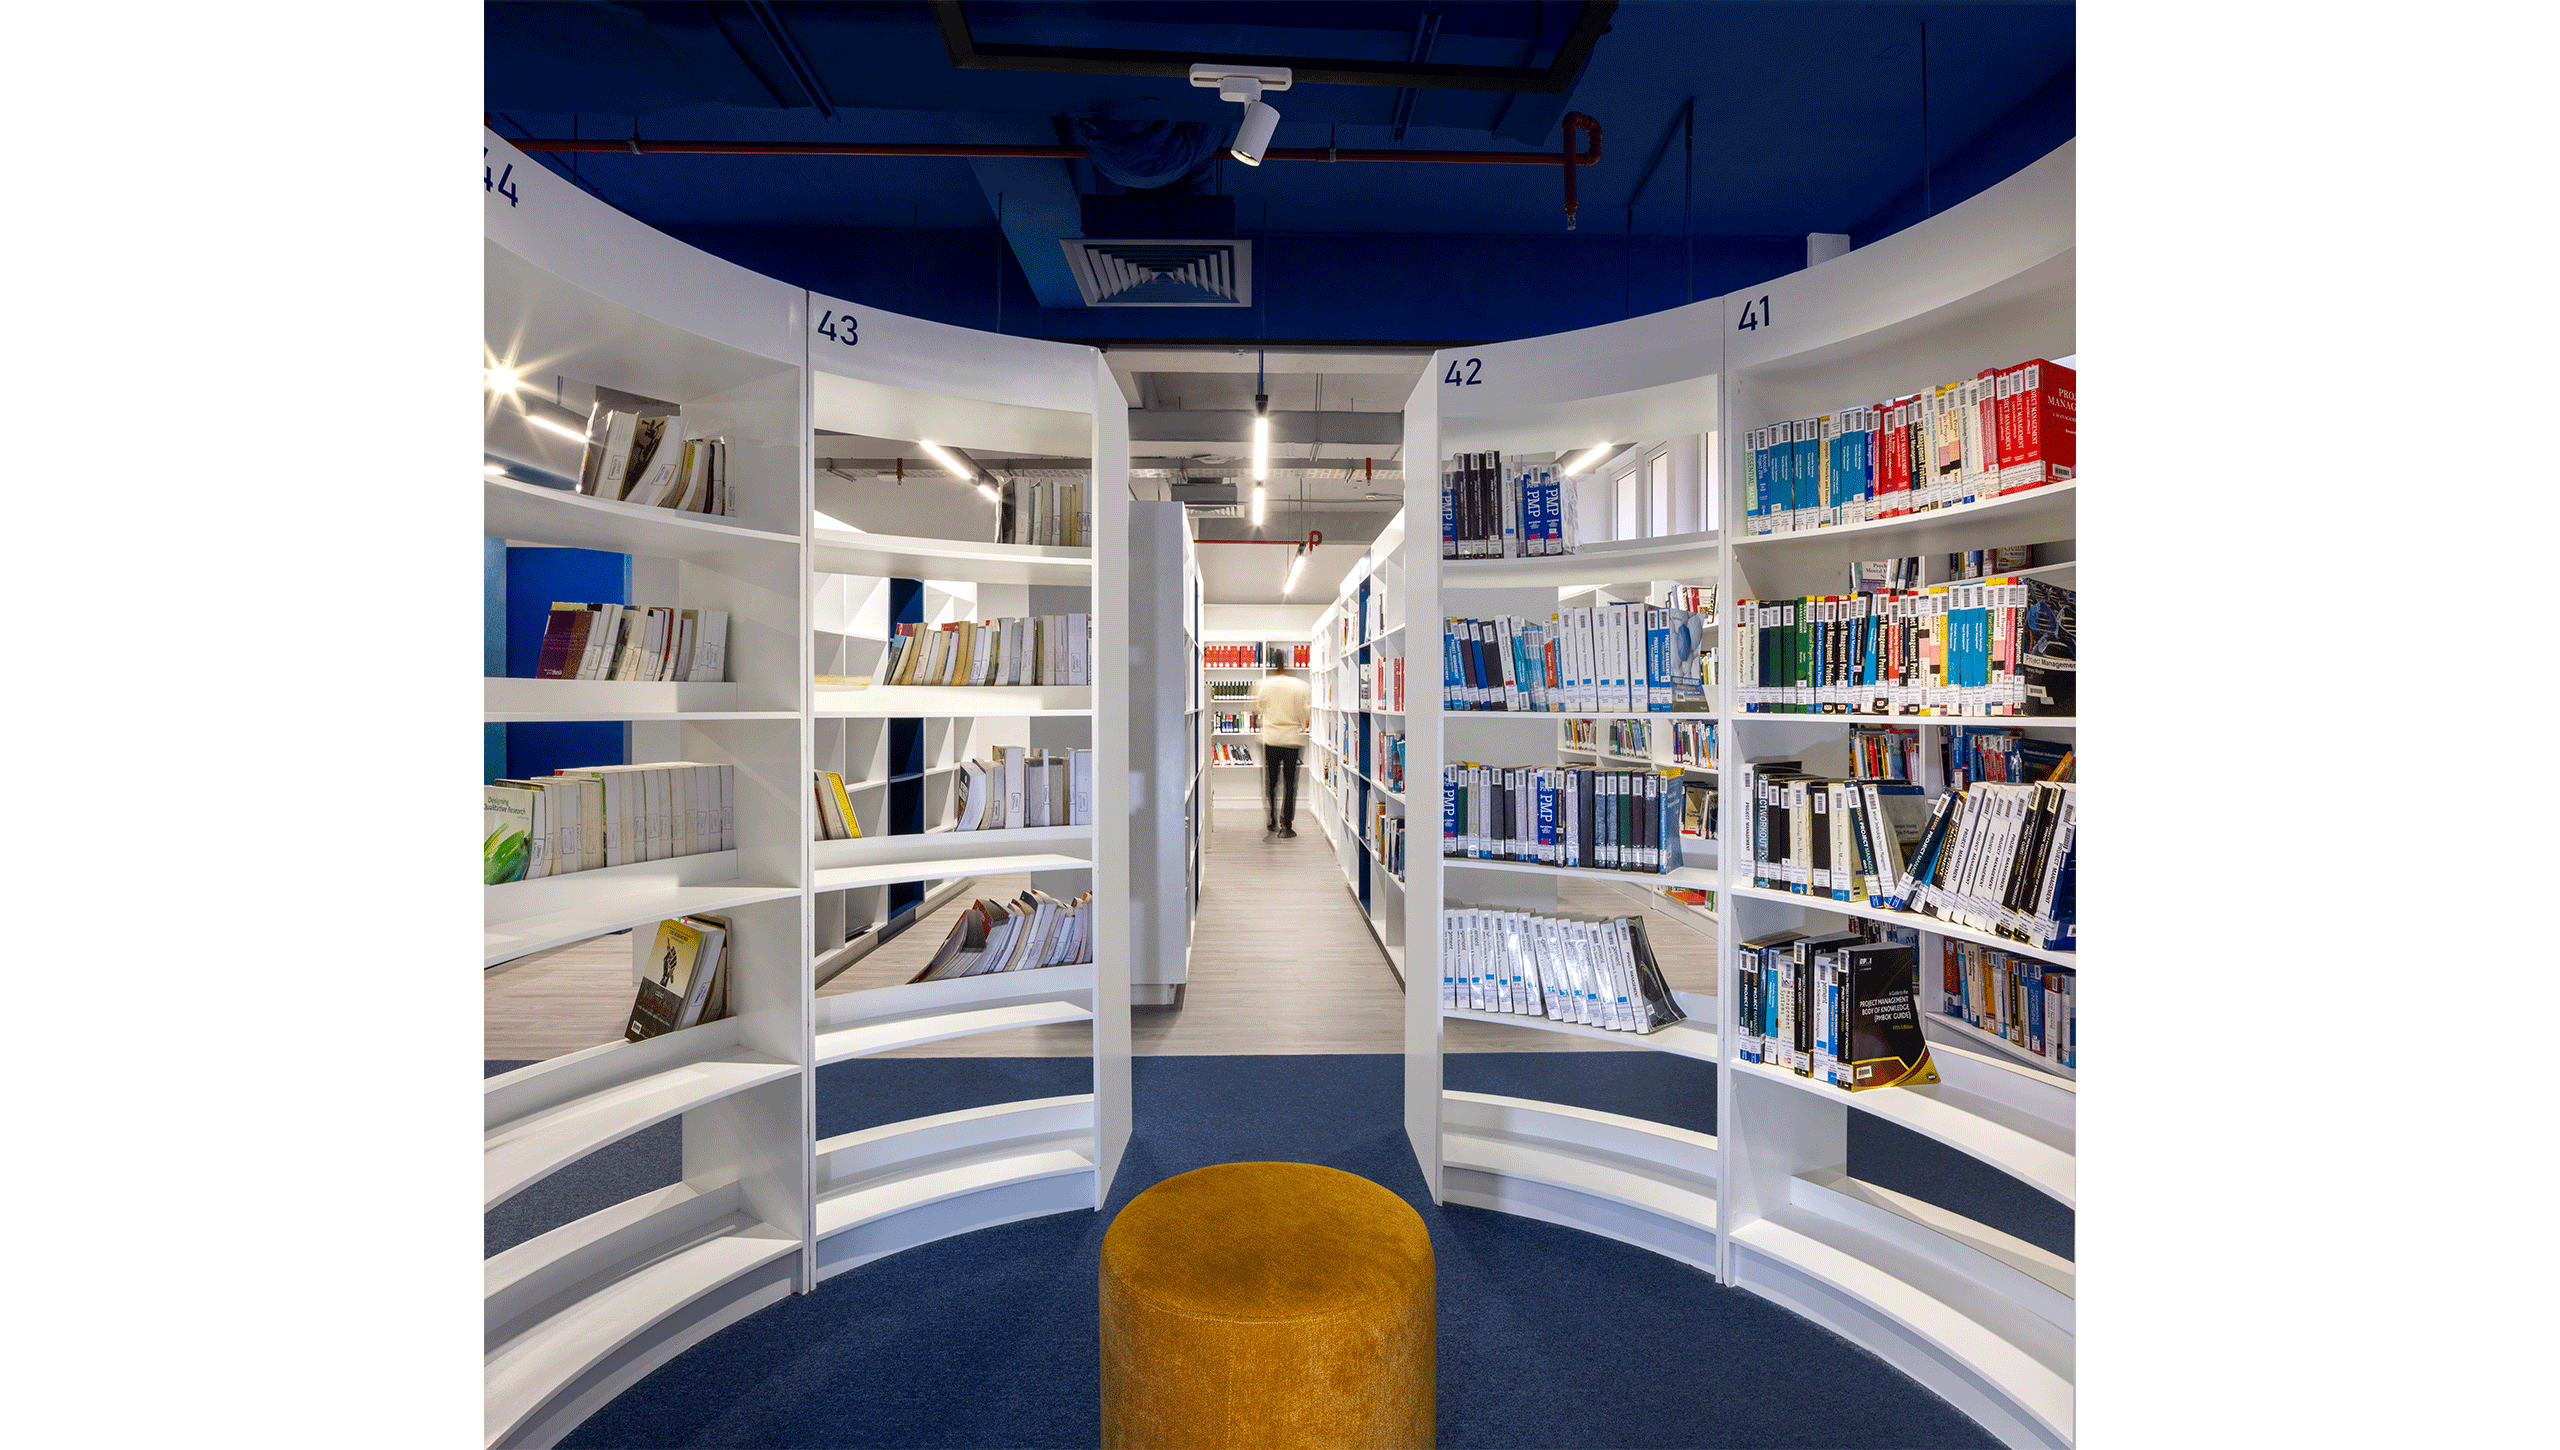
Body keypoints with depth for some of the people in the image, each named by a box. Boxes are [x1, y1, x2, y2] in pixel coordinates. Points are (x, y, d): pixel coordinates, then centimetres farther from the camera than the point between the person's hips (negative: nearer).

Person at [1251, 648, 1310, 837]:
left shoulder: (1264, 684, -3)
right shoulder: (1299, 685, -7)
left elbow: (1258, 709, 8)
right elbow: (1303, 713, -3)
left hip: (1270, 738, 2)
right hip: (1292, 738, -1)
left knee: (1271, 781, 12)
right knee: (1290, 783, 5)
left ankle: (1271, 823, 17)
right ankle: (1287, 825, 6)